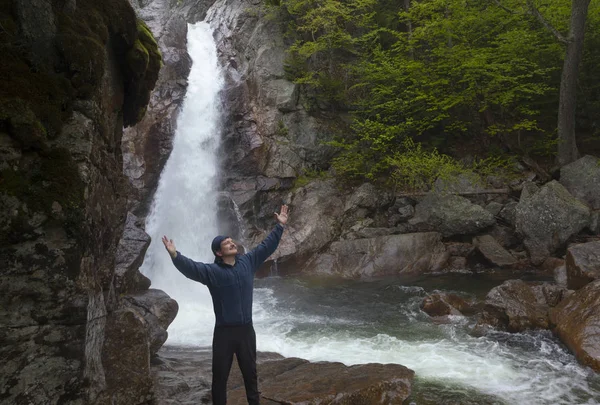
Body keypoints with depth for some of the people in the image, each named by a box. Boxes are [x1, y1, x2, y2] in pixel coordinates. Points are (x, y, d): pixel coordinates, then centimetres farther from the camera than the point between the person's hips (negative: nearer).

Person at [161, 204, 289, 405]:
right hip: (224, 332, -3)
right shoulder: (211, 271, -8)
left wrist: (280, 226, 9)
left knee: (250, 373, 17)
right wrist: (174, 255, -39)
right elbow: (189, 267, -22)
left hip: (246, 329, 3)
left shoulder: (248, 262, 4)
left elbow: (267, 246, 9)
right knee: (220, 375, 8)